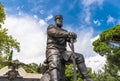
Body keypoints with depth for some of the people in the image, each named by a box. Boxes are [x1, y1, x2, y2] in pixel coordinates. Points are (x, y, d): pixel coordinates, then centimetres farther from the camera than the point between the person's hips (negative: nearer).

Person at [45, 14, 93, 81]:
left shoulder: (64, 31, 28)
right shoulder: (50, 27, 11)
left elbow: (70, 39, 10)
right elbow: (56, 33, -13)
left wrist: (72, 36, -16)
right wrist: (69, 34, -27)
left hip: (63, 52, 6)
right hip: (53, 51, -6)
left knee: (79, 57, -8)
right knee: (54, 65, -37)